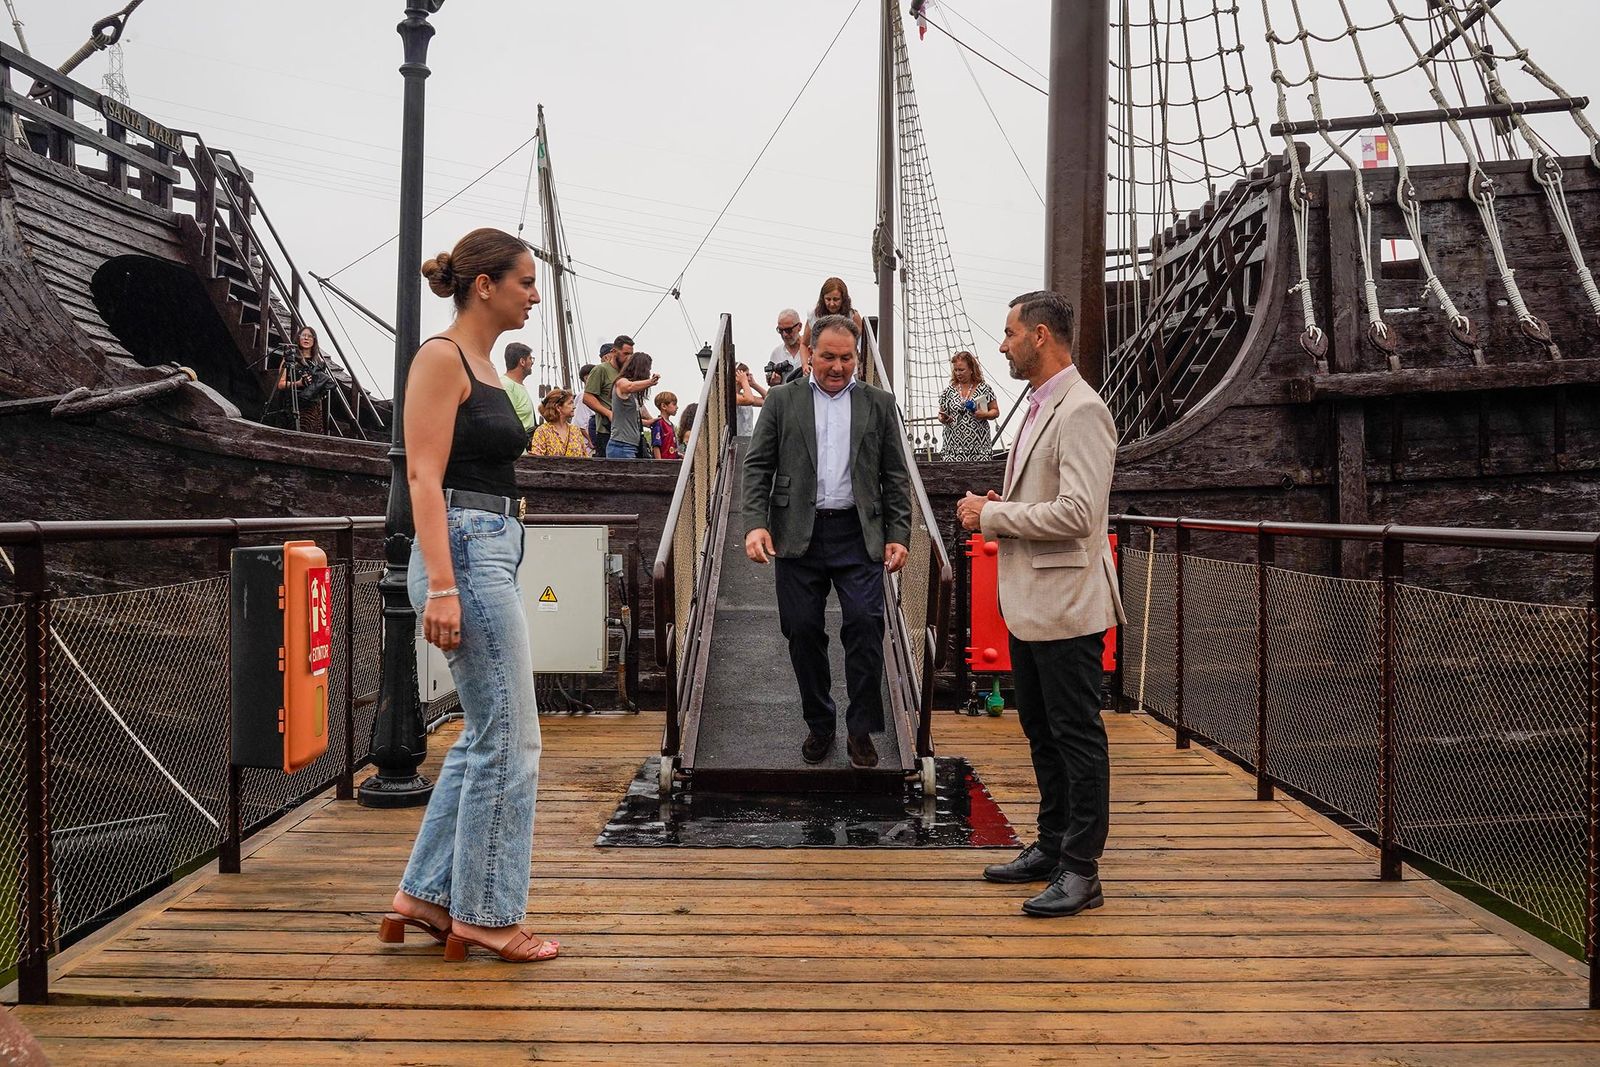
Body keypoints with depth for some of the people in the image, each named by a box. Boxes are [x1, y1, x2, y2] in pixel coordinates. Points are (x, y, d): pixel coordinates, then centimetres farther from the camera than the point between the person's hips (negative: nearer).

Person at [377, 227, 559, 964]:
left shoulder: (483, 365, 18)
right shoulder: (441, 357, -9)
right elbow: (424, 477, -16)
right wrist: (442, 586, -24)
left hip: (494, 554, 10)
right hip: (464, 553, -10)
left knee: (486, 737, 14)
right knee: (509, 741, -3)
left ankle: (425, 895, 23)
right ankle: (485, 913, 9)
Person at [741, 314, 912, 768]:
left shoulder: (879, 403, 9)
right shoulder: (782, 400, 8)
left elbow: (896, 476, 8)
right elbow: (757, 466, 4)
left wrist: (898, 535, 0)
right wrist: (755, 523, -9)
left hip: (859, 535, 0)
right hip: (798, 535, 1)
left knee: (865, 625, -10)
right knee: (803, 632, 5)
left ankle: (862, 729, 3)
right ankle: (819, 724, 21)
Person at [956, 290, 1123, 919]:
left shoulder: (1081, 411, -16)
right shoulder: (1039, 408, 16)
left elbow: (1077, 512, -25)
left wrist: (992, 515, -16)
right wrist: (995, 510, 7)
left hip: (1065, 606, -11)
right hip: (1030, 603, 11)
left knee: (1077, 738, -1)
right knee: (1041, 733, 18)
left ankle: (1081, 871, 7)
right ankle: (1052, 849, 31)